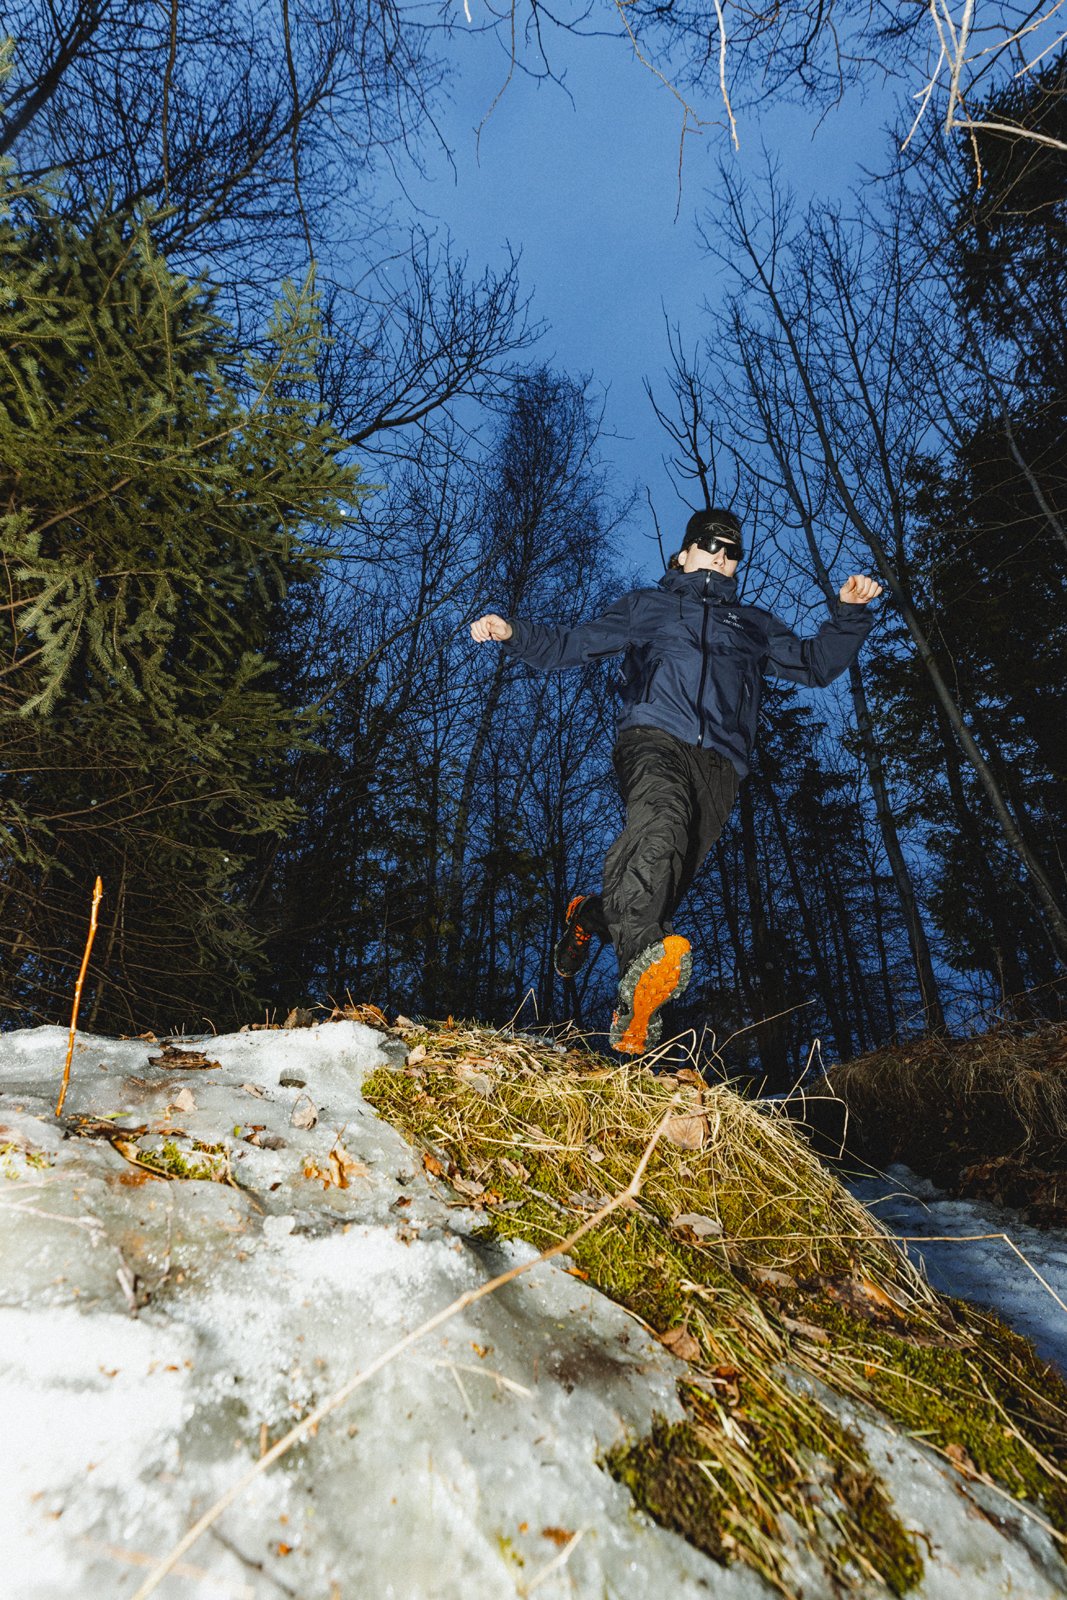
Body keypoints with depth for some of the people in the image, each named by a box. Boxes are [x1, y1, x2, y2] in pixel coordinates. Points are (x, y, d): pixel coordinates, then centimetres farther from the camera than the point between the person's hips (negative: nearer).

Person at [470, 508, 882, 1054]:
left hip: (718, 763, 3)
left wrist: (849, 614, 13)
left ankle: (592, 914, 14)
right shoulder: (647, 606, 29)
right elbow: (572, 645, 24)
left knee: (665, 885, -12)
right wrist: (514, 633, 8)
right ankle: (643, 959, -53)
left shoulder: (755, 625, 36)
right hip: (655, 737, -2)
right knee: (661, 821, -37)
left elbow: (816, 664, 30)